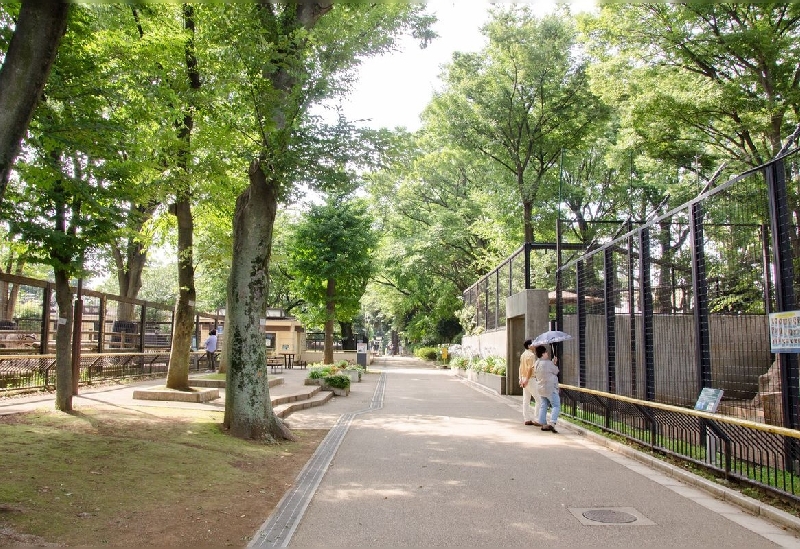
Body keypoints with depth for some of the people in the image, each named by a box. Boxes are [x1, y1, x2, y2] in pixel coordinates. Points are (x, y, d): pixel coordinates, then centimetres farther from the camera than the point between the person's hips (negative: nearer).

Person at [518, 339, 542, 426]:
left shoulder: (523, 355, 13)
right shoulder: (531, 355, -15)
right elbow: (530, 368, -22)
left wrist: (521, 379, 19)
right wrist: (527, 380, -22)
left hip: (524, 379, 9)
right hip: (530, 379, -9)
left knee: (526, 400, 10)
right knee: (539, 400, -4)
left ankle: (527, 419, 14)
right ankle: (536, 420, -6)